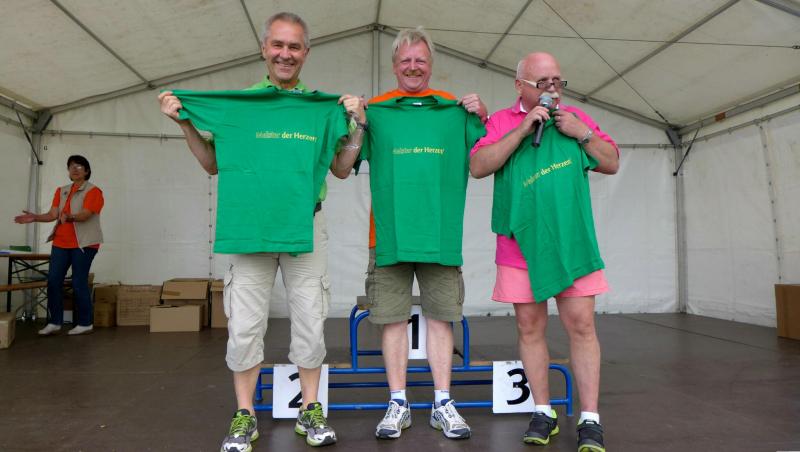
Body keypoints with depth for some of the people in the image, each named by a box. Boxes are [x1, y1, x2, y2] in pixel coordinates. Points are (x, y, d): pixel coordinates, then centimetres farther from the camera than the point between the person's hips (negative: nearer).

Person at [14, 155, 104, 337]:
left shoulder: (93, 191, -6)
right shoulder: (61, 191, 15)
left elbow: (85, 215, -19)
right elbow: (52, 214, 8)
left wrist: (69, 216, -38)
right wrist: (35, 217, -8)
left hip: (83, 243, -6)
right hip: (61, 242, 6)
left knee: (79, 283, -4)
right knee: (53, 280, 2)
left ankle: (85, 323, 7)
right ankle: (54, 322, 11)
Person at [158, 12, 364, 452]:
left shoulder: (323, 105, 9)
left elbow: (341, 169, 9)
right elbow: (214, 164, 11)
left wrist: (358, 124, -2)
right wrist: (186, 123, 1)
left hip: (306, 225, 1)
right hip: (250, 224, 0)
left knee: (309, 320, 6)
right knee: (245, 323, 3)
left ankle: (310, 410, 21)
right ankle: (244, 415, 19)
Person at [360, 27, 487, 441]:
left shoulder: (455, 110, 12)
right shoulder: (375, 110, 8)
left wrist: (482, 119, -2)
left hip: (441, 235, 1)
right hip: (389, 235, 0)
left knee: (440, 318, 6)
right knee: (393, 318, 5)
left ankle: (442, 403, 18)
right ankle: (398, 403, 18)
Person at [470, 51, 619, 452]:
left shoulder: (576, 117, 13)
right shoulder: (501, 121, 7)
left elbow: (612, 164, 11)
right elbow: (478, 167, -9)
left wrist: (583, 134, -5)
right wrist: (522, 128, -14)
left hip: (571, 242, 1)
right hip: (520, 243, 0)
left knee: (581, 325, -2)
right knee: (529, 327, 6)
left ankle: (590, 419, 9)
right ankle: (543, 412, 20)